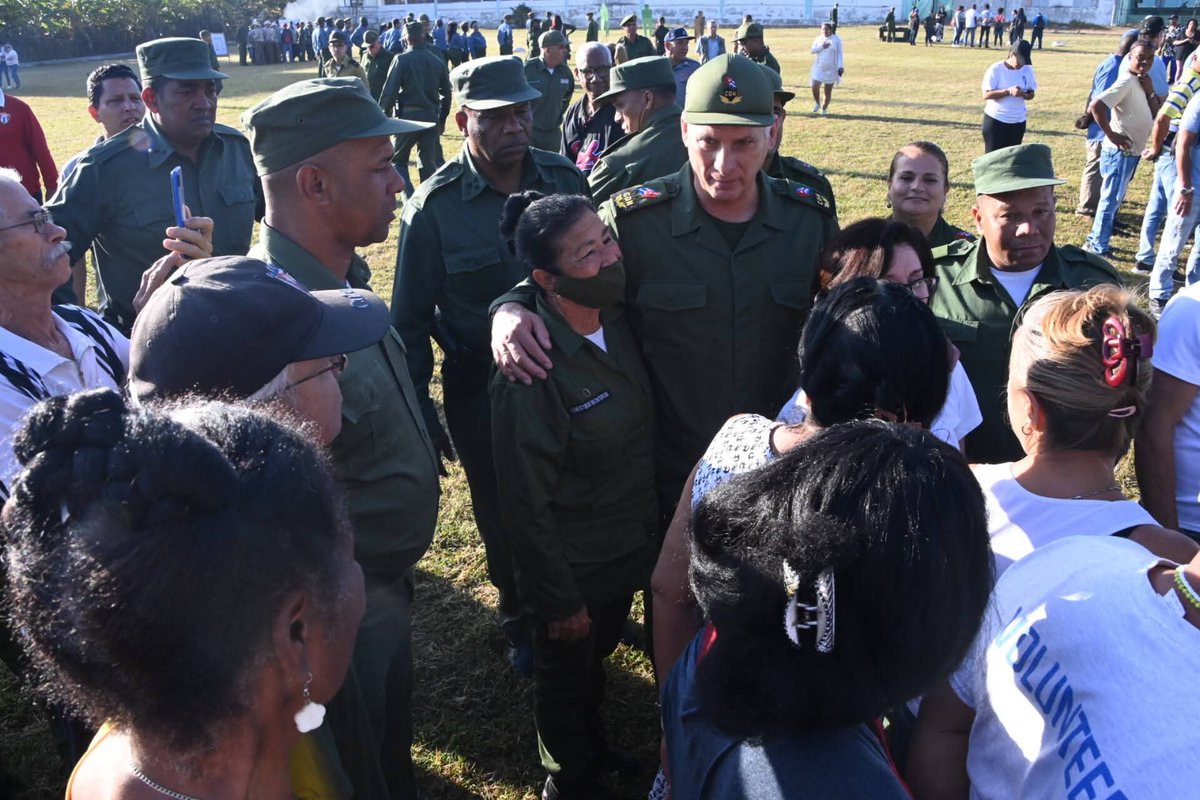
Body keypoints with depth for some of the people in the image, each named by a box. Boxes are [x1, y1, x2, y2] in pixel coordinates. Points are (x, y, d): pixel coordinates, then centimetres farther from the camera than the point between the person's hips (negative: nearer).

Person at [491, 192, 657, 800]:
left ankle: (593, 748, 58)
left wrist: (649, 530, 8)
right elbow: (527, 503, -23)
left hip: (630, 548, 6)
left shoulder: (618, 321, -9)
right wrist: (559, 600, -15)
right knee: (567, 678, 21)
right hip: (574, 568, -6)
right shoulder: (531, 371, -31)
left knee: (597, 657, 30)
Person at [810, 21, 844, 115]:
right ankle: (817, 103, 15)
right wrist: (822, 47, -17)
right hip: (819, 68, 2)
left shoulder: (836, 39, -1)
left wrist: (840, 66, -13)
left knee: (828, 90, 2)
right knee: (815, 87, -11)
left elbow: (839, 54, -4)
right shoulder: (818, 39, 6)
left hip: (831, 69, -2)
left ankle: (824, 108, 17)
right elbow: (812, 50, -3)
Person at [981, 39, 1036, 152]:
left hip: (1018, 121, 5)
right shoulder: (995, 69, -12)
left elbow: (1031, 94, 6)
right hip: (995, 120, -4)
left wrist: (1024, 94, -18)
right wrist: (1008, 91, -28)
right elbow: (986, 95, -17)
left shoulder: (1027, 70, 1)